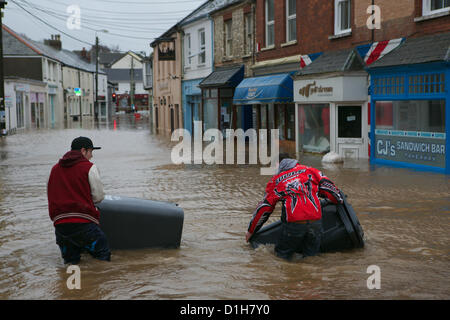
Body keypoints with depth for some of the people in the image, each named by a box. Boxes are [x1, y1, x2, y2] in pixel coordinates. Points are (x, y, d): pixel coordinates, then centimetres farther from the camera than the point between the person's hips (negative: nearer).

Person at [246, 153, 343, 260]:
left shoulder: (275, 180, 15)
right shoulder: (309, 170, 16)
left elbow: (264, 208, 17)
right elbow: (327, 186, 9)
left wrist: (251, 231, 25)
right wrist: (339, 200, 27)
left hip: (293, 223, -2)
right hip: (315, 221, 2)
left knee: (282, 255, 12)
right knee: (312, 255, 14)